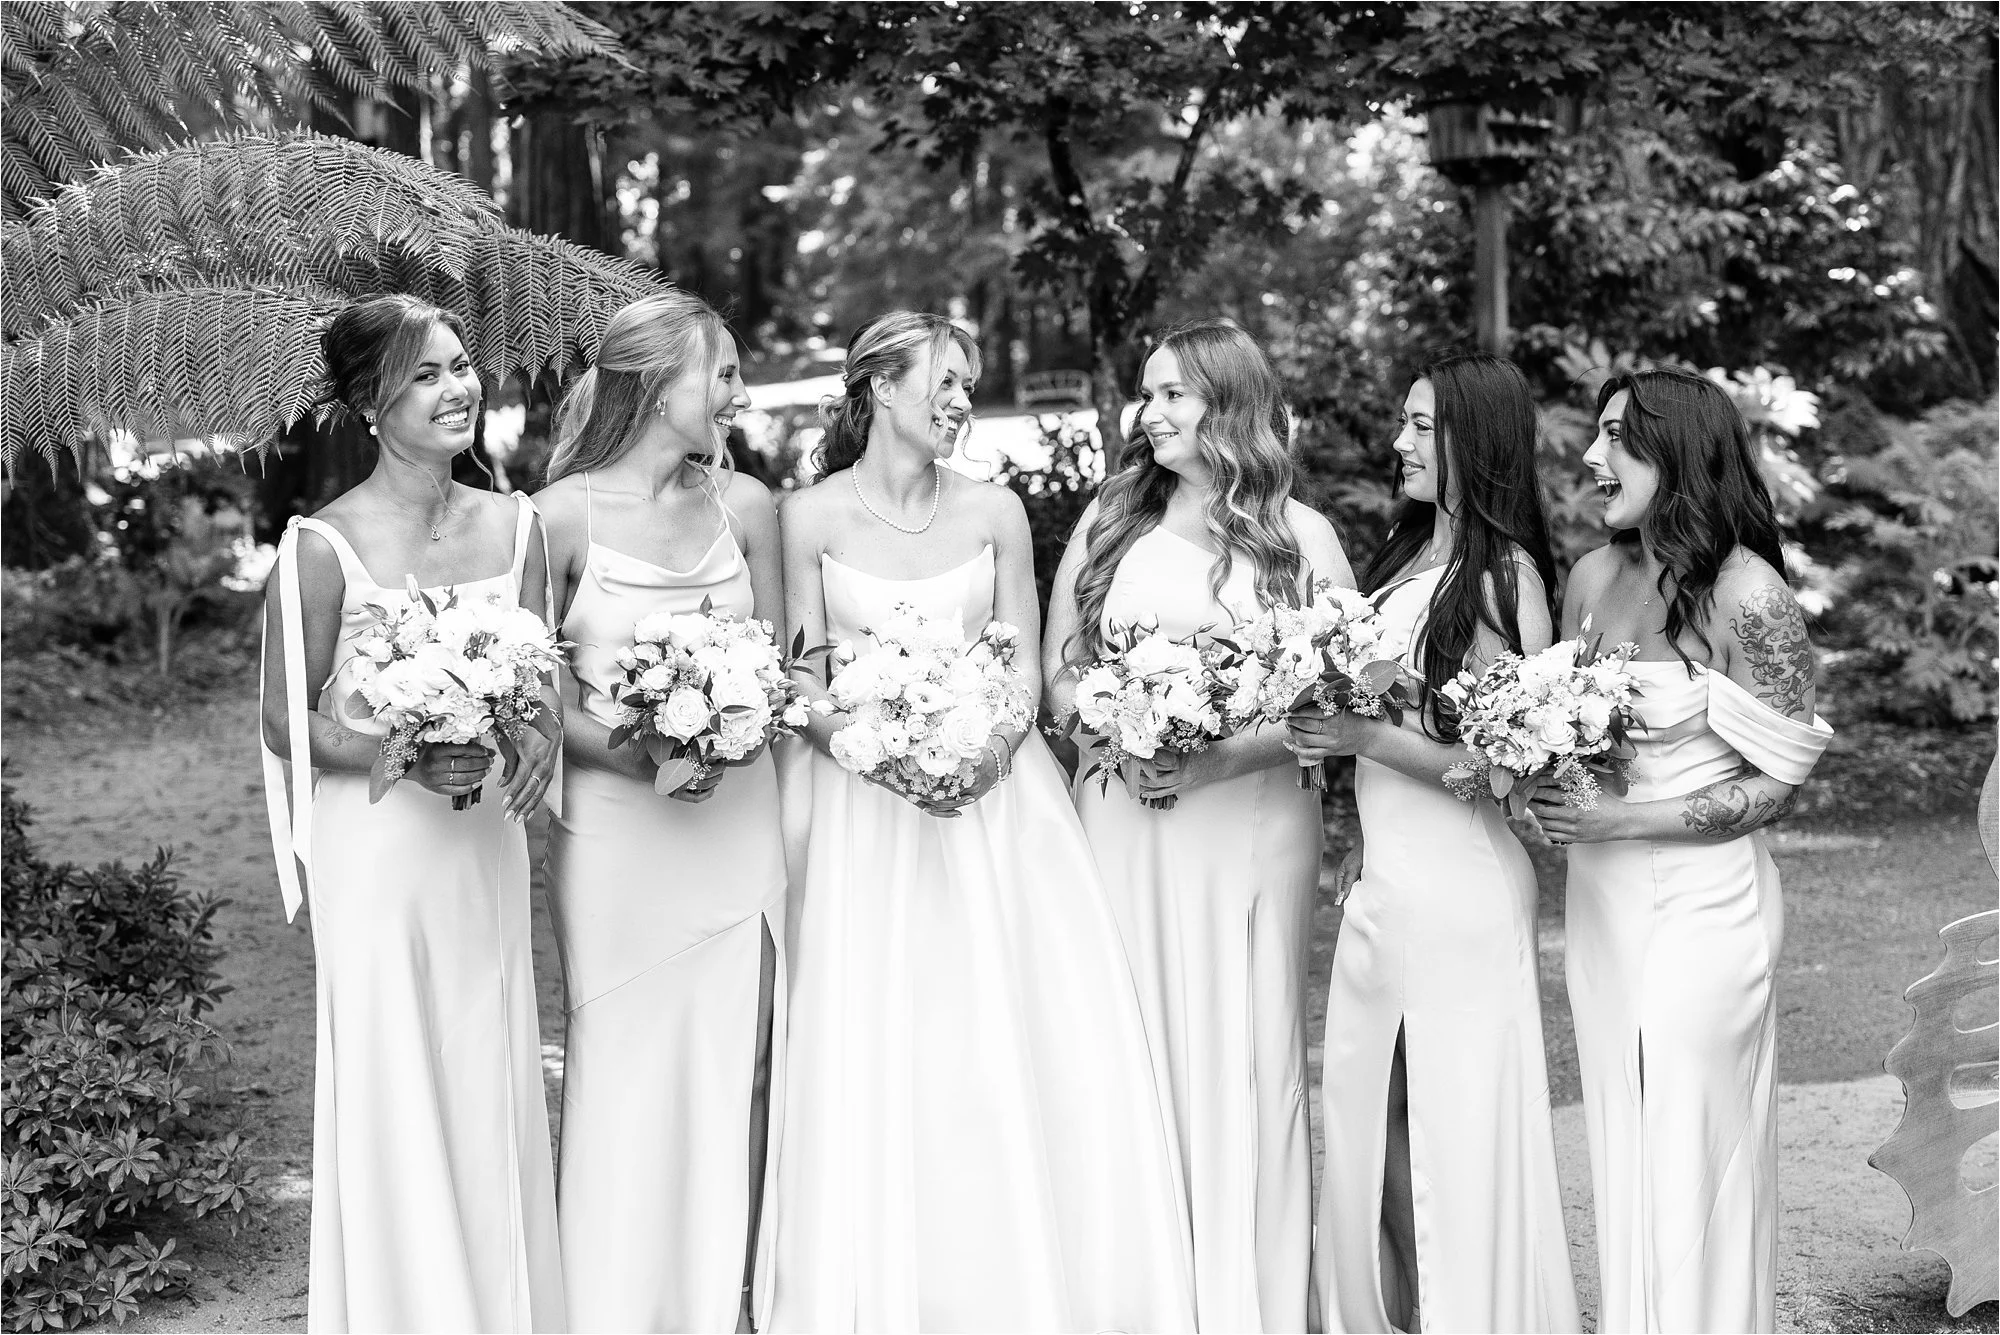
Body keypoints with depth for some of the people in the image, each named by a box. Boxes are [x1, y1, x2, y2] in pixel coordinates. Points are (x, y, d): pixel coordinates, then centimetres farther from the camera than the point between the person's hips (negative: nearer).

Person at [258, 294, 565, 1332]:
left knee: (495, 1090, 11)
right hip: (376, 852, -4)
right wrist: (406, 757, -20)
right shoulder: (324, 547, -10)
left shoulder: (515, 526, 4)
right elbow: (287, 722, -5)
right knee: (394, 1101, 2)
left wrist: (544, 734, -9)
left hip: (487, 847, 5)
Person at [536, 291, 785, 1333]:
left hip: (738, 823, 3)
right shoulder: (562, 515, -6)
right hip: (615, 829, -3)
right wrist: (632, 752, -17)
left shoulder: (744, 505, 4)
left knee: (731, 1074, 6)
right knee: (624, 1081, 2)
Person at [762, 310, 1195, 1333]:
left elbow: (1024, 666, 6)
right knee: (876, 1056, -4)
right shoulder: (813, 517, -1)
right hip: (866, 802, -1)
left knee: (1024, 1048, -4)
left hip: (995, 796, 2)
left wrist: (988, 745, -13)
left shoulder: (994, 512, 4)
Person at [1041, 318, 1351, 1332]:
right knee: (1133, 1052, 2)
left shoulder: (1300, 536, 4)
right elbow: (1056, 675, 11)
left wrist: (1220, 754, -14)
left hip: (1251, 820, -2)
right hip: (1122, 819, 2)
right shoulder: (1107, 522, 10)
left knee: (1246, 1056, 0)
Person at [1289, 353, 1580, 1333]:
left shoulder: (1502, 575, -12)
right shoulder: (1405, 555, 10)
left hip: (1460, 885, -8)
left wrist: (1366, 738, -19)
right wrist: (1367, 841, 10)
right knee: (1368, 1117, 14)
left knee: (1459, 1132, 3)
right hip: (1384, 879, 8)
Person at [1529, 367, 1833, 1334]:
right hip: (1601, 899, 6)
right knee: (1620, 1146, 14)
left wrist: (1622, 820, -19)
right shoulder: (1595, 576, 4)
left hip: (1702, 901, -6)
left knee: (1694, 1153, 3)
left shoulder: (1748, 595, -15)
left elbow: (1777, 785, -12)